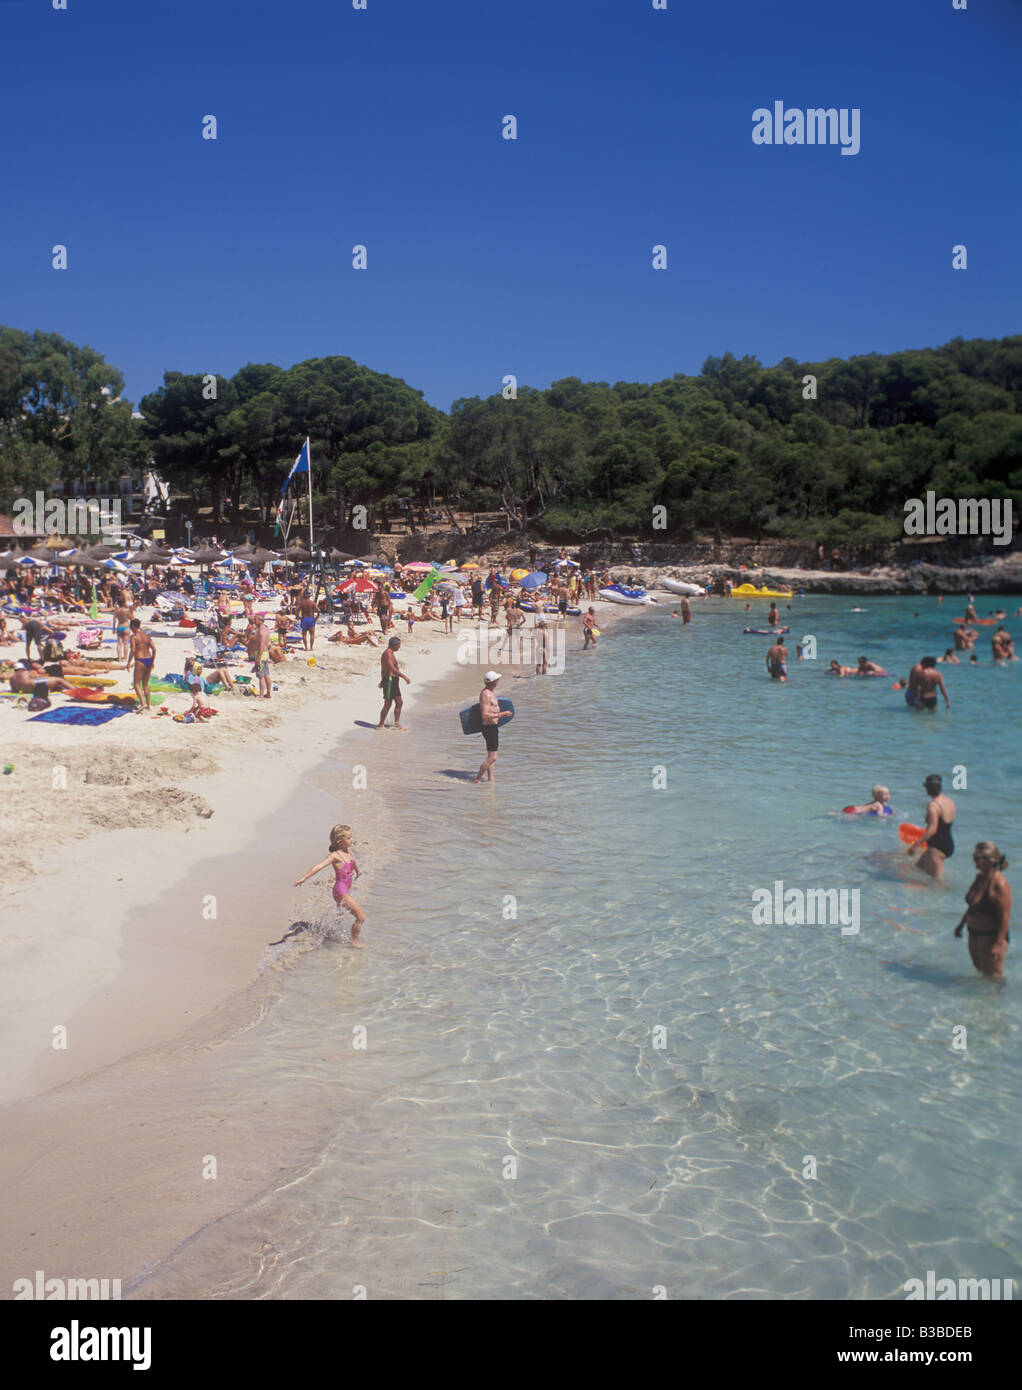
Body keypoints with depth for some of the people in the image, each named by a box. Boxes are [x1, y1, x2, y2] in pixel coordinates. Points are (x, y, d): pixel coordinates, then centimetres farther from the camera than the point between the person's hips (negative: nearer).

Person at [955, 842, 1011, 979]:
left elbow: (1005, 917, -24)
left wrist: (999, 944, -26)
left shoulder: (1000, 884, -24)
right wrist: (961, 924, 23)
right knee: (979, 971, 21)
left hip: (991, 936, -9)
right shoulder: (979, 877, 3)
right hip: (974, 933, 9)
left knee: (992, 977, 2)